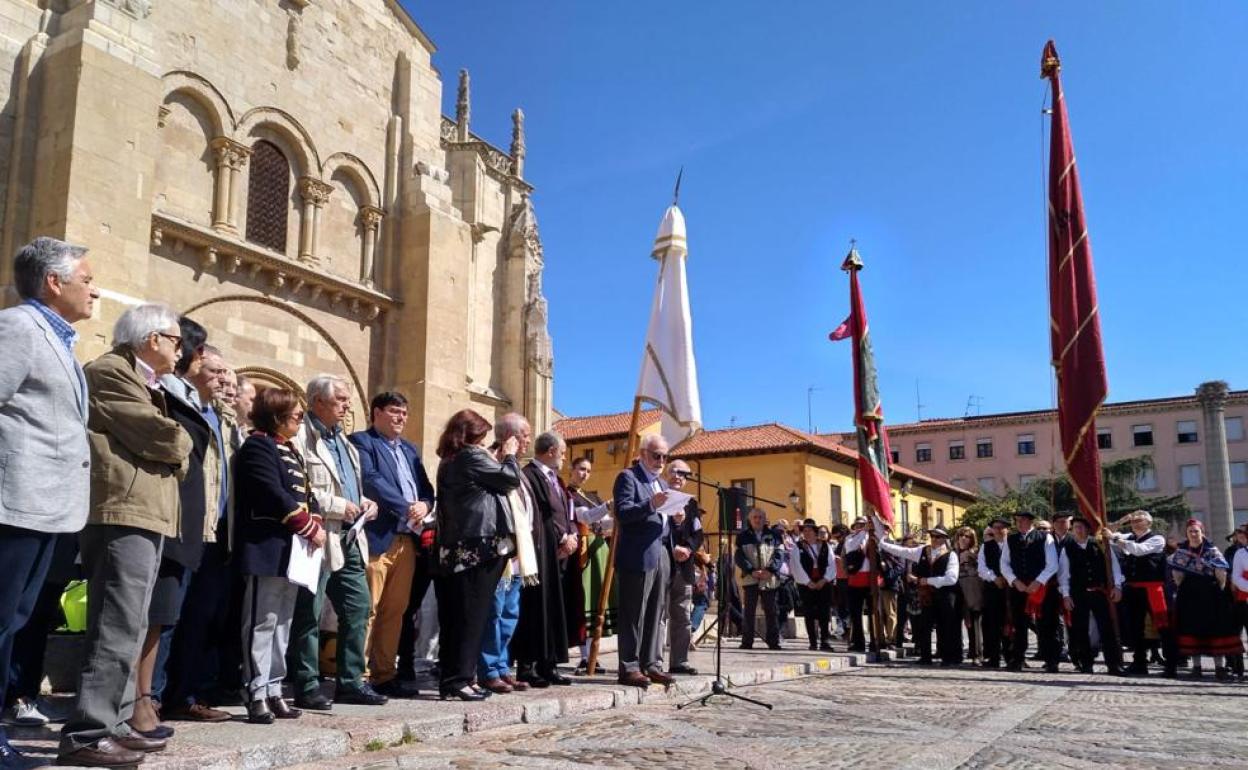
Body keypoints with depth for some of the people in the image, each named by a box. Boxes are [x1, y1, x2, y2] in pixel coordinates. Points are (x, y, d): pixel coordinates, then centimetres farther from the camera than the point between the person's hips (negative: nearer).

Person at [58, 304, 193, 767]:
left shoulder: (144, 382, 23)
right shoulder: (110, 372, -8)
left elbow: (172, 454, 24)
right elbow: (162, 437, -16)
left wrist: (175, 451, 4)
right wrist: (183, 444, 3)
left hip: (143, 516, 11)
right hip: (123, 514, -11)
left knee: (127, 628, 12)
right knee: (117, 628, -13)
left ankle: (112, 725, 18)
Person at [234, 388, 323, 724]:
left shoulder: (292, 451, 20)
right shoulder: (258, 446, -9)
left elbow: (306, 494, 17)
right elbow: (274, 495, -18)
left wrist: (316, 526, -2)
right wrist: (310, 528, -14)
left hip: (292, 549, 9)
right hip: (268, 548, -9)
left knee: (282, 623, 12)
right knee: (262, 622, -5)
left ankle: (274, 690, 19)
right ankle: (257, 694, 0)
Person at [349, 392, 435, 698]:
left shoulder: (410, 449, 23)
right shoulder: (361, 442, 0)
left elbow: (426, 487, 17)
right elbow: (371, 480, -13)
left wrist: (424, 505, -5)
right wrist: (406, 508, -16)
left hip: (406, 540, 7)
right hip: (377, 538, -7)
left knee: (396, 611, 9)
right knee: (368, 610, -7)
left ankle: (385, 674, 16)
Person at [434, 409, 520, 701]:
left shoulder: (449, 461, 19)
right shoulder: (473, 456, -7)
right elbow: (511, 479, -5)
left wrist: (500, 459, 21)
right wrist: (509, 455, 12)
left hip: (455, 547, 9)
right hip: (480, 544, -9)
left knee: (455, 614, 9)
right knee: (473, 613, -5)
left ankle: (449, 677, 13)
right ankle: (460, 678, -5)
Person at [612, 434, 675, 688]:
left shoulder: (662, 483, 23)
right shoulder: (628, 477, -2)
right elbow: (622, 512, -13)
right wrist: (651, 504, -25)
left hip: (662, 555, 8)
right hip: (637, 555, -8)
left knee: (656, 615, 8)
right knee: (633, 615, -4)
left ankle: (652, 664, 14)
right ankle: (629, 668, 0)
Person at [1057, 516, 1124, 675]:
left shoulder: (1099, 545, 2)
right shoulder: (1067, 549, 2)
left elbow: (1113, 564, 5)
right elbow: (1063, 573, 2)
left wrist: (1117, 585, -1)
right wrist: (1065, 595, -3)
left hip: (1100, 591, 0)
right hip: (1078, 594, 1)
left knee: (1107, 628, -3)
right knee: (1080, 630, 5)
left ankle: (1114, 665, 1)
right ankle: (1085, 664, 15)